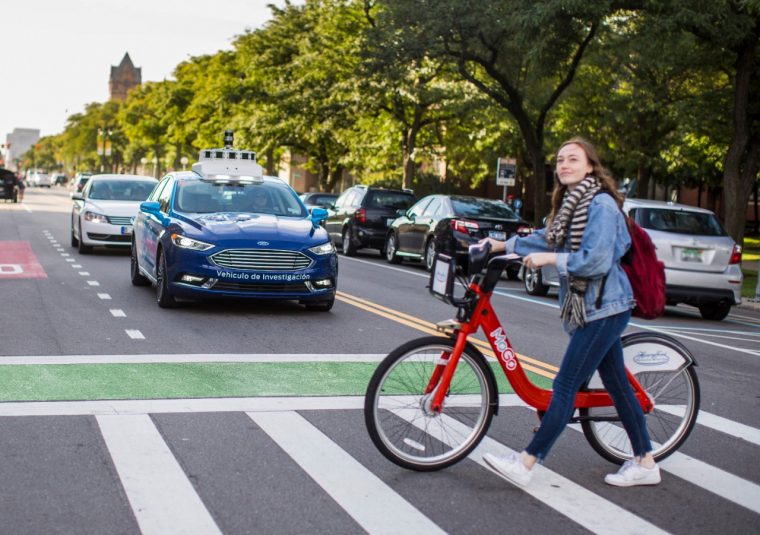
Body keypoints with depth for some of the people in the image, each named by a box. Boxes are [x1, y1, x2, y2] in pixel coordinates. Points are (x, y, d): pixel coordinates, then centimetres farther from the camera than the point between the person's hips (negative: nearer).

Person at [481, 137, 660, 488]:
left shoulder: (601, 205, -16)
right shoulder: (570, 203, 13)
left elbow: (596, 261, -24)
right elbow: (549, 239, 22)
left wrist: (548, 259, -17)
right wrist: (502, 244, 15)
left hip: (603, 308, -10)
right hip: (591, 307, 10)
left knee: (565, 386, -7)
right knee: (617, 385, 14)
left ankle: (525, 464, -3)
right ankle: (645, 463, 23)